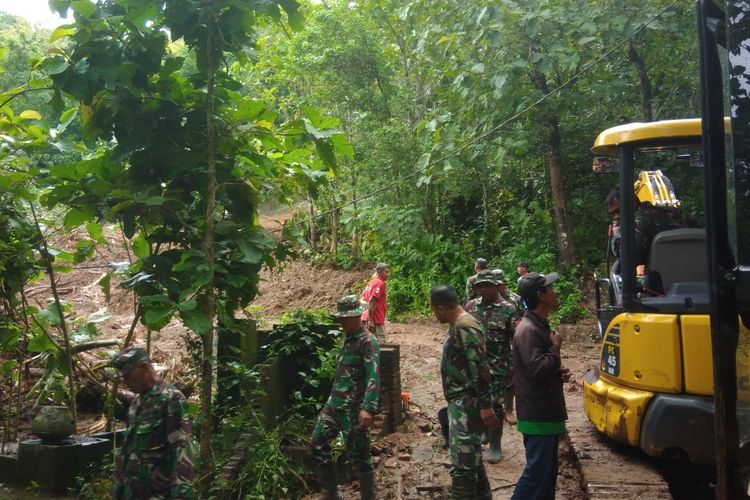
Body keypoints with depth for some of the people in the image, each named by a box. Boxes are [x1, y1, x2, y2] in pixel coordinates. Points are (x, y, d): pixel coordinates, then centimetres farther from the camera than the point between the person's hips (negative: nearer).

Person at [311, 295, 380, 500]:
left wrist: (368, 408, -32)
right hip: (334, 404, 9)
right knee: (317, 445, 12)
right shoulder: (347, 337, 13)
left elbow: (373, 377, -23)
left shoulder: (367, 341, -14)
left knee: (359, 456, -1)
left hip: (353, 409, -9)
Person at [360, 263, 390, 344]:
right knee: (380, 344, -7)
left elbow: (363, 299, 15)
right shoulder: (380, 283, -14)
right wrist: (371, 320, -23)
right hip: (376, 320, -10)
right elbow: (371, 302, -21)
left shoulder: (372, 282, 14)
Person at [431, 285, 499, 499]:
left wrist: (485, 405, -23)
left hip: (466, 404, -11)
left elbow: (480, 368, -22)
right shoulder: (458, 325, 11)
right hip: (460, 403, 11)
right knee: (471, 459, 20)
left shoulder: (465, 327, -19)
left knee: (462, 464, -6)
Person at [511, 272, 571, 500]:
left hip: (546, 412, 10)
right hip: (537, 415, -10)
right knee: (537, 472, -5)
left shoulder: (540, 325, 13)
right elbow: (537, 369, -27)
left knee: (548, 470, 17)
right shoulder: (528, 329, -19)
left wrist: (559, 371, 3)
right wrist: (556, 347, -13)